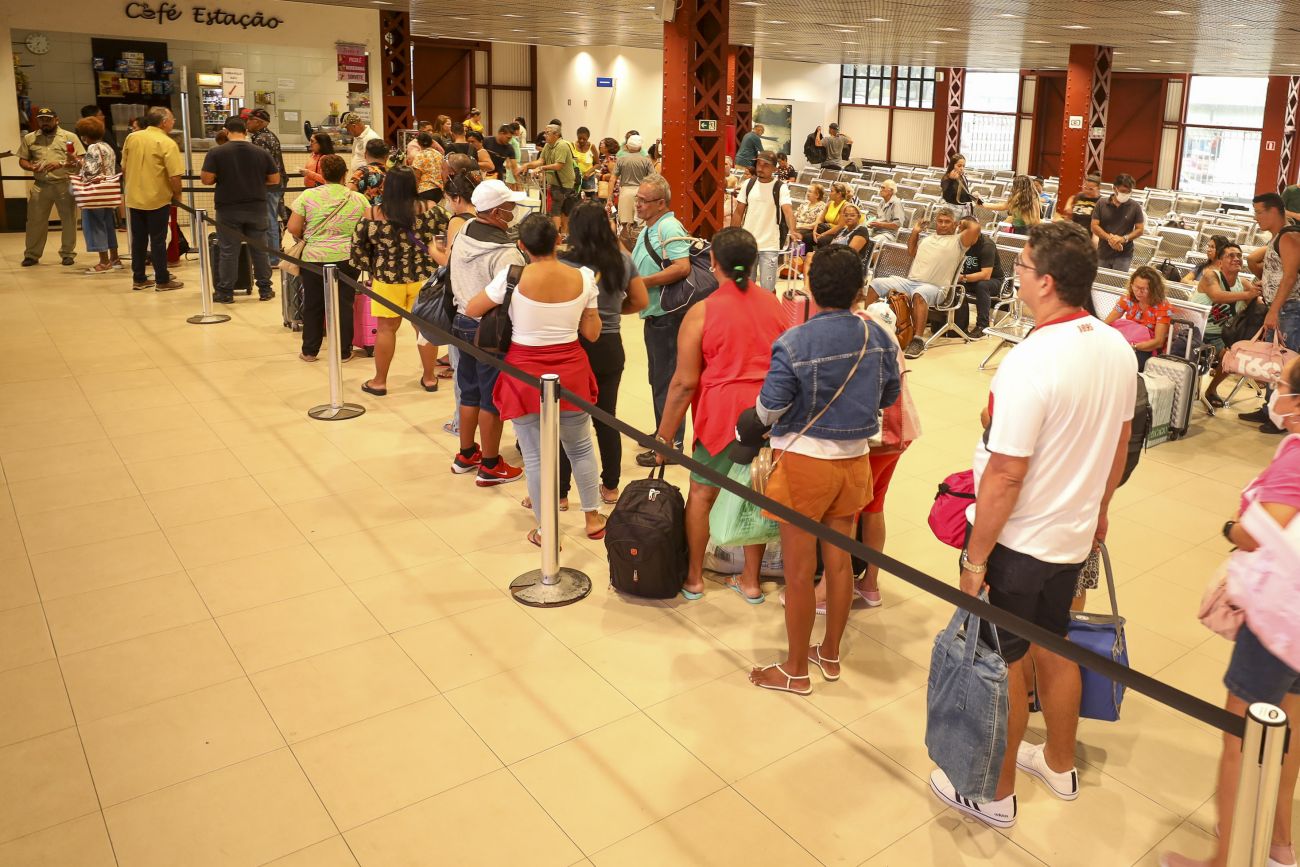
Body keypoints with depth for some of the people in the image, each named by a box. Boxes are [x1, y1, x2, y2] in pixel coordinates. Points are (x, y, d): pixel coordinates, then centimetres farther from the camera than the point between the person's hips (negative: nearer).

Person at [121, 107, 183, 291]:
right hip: (158, 199, -5)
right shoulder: (167, 143, -13)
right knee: (158, 241, 2)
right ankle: (162, 281, 8)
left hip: (134, 198, 5)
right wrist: (177, 194, -3)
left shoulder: (131, 137, 4)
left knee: (138, 239, 13)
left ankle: (138, 279, 20)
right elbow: (174, 176, -19)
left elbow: (124, 168, 11)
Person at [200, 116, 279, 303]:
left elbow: (206, 179, -11)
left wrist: (221, 178, 9)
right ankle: (265, 289, 16)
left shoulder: (216, 153, -8)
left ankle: (225, 292, 9)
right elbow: (275, 179, 4)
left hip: (228, 210, -2)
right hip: (256, 209, 2)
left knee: (228, 251, 4)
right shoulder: (261, 152, -1)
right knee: (259, 249, 11)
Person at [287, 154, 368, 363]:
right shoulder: (358, 199, -1)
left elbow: (293, 228, -4)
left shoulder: (308, 196, -2)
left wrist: (306, 238, 15)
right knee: (344, 305, 6)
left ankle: (309, 350, 18)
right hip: (347, 259, 0)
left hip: (314, 258, 0)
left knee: (313, 306, 11)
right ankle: (343, 351, 11)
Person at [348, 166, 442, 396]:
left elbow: (358, 247, -2)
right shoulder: (428, 209, -10)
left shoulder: (373, 214, -9)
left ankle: (379, 381, 21)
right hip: (424, 277, 1)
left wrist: (371, 268, 12)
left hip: (387, 279, 0)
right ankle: (429, 377, 24)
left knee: (386, 328, 10)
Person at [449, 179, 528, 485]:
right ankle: (490, 466, 16)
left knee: (470, 393, 20)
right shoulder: (505, 253, -24)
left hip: (463, 321, 8)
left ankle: (466, 455, 33)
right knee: (492, 399, 5)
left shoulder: (462, 236, 1)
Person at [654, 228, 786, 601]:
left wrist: (664, 436, -2)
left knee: (702, 491, 13)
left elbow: (685, 382, -9)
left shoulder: (702, 312, -8)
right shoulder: (774, 304, 6)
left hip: (723, 411, -4)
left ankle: (693, 577, 24)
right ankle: (750, 580, 25)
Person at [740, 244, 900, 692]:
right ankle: (830, 654, 35)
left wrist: (753, 421, 7)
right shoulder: (880, 339, -5)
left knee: (799, 570, 8)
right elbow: (889, 396, 8)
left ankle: (795, 669, 22)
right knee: (840, 559, 18)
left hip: (804, 459, -5)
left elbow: (768, 408, -16)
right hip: (855, 457, 5)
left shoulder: (794, 343, -20)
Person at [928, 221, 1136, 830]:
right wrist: (1098, 506, 25)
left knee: (1002, 666, 9)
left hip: (1014, 542, -8)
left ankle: (995, 795, 27)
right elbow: (1120, 440, 11)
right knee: (1053, 649, 24)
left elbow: (1006, 474, -25)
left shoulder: (1030, 362, -28)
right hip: (1072, 534, 8)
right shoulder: (1117, 348, -2)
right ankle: (1059, 765, 44)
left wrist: (975, 558, -17)